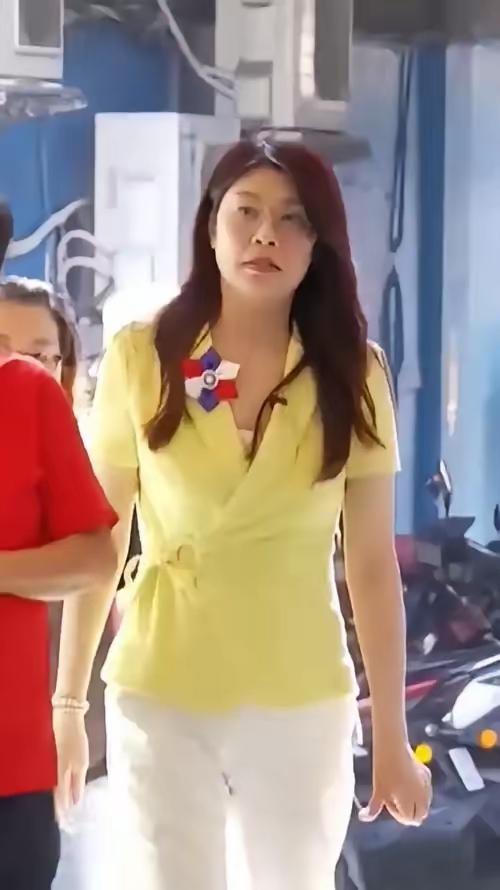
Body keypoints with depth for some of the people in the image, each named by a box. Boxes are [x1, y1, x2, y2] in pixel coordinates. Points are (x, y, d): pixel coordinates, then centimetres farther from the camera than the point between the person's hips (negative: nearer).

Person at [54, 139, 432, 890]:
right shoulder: (140, 358, -4)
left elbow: (374, 564, -1)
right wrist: (68, 699, 4)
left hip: (304, 704, 1)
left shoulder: (353, 375, -2)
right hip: (158, 698, 0)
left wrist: (392, 735, 1)